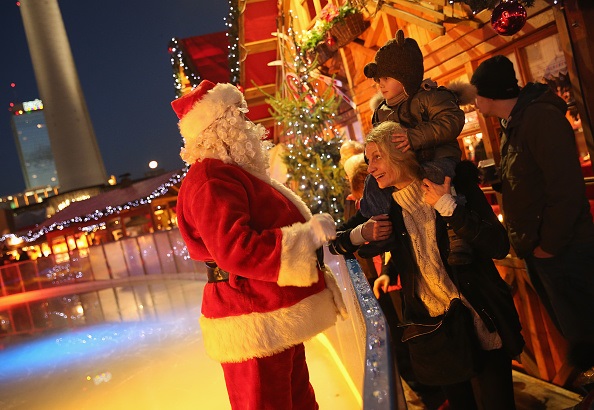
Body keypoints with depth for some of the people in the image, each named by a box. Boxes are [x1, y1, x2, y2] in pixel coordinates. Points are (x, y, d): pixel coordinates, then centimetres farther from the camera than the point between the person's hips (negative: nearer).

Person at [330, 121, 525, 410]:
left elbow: (499, 246, -19)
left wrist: (447, 205, -23)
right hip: (431, 326, 3)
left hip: (480, 323, -3)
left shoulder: (455, 183, -10)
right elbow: (336, 242, 8)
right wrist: (362, 232, -13)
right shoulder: (385, 205, 0)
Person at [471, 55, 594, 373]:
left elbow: (567, 188, -24)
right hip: (537, 249, 9)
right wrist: (525, 240, 11)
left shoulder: (540, 117, -18)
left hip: (562, 250, -9)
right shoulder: (510, 126, 12)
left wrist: (549, 245, -18)